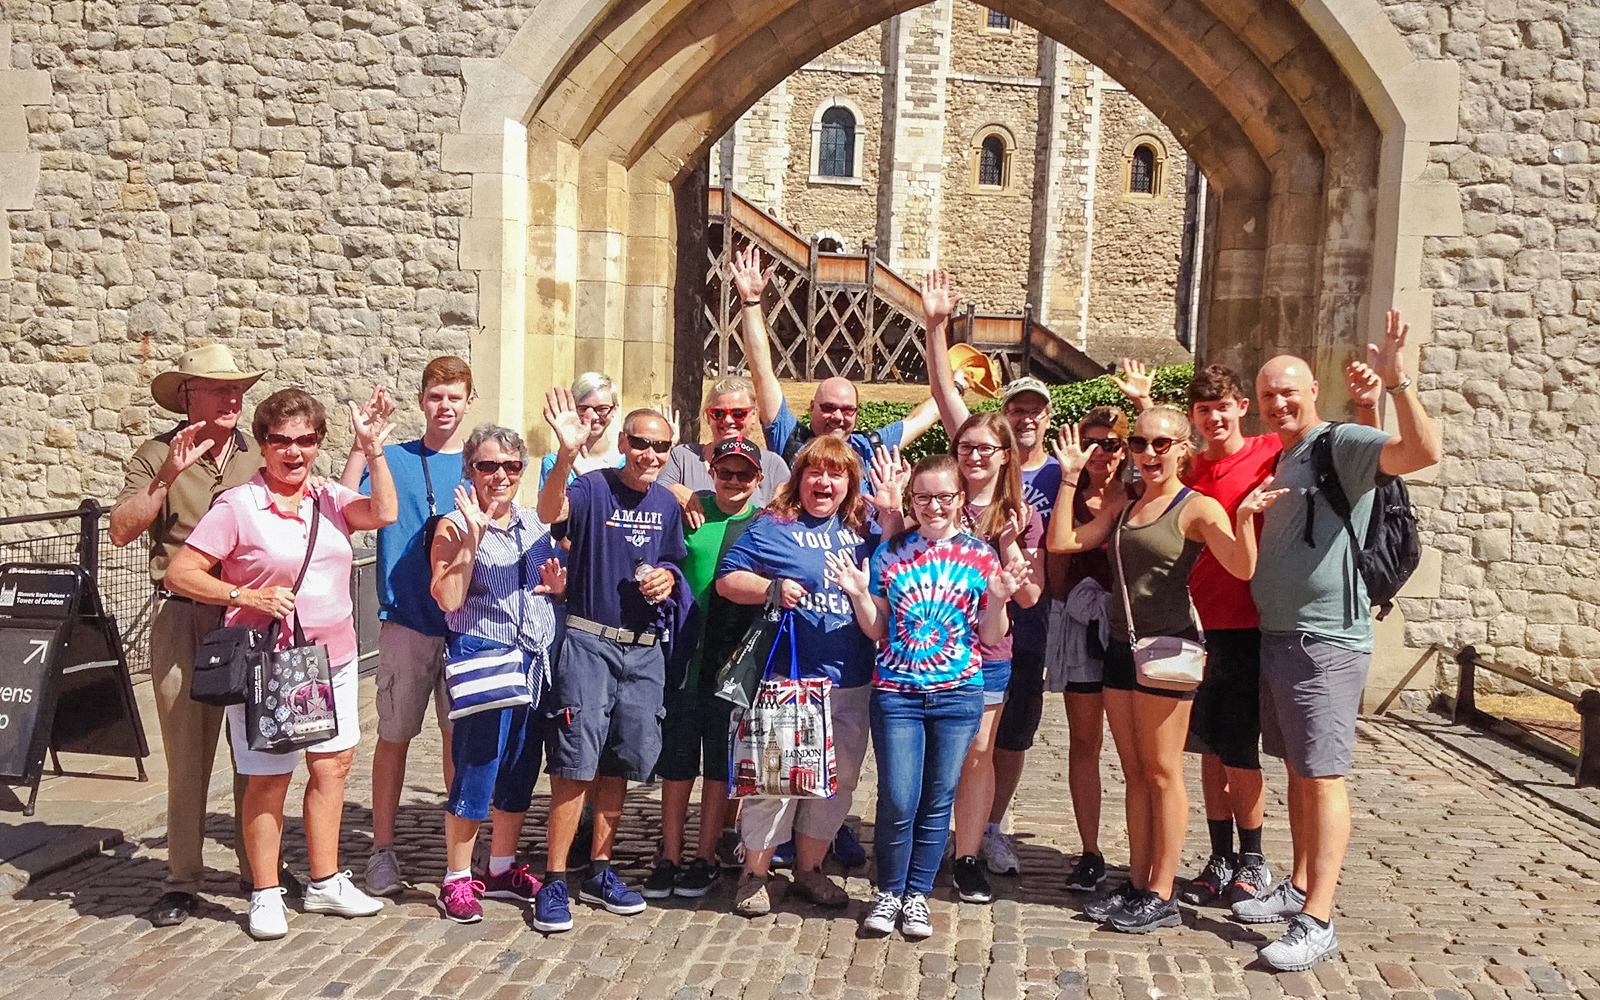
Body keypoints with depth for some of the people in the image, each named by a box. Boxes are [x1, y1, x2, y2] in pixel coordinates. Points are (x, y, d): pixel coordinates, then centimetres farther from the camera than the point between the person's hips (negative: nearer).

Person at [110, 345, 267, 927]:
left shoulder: (258, 455, 12)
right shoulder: (158, 455, 3)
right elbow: (122, 531, -8)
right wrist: (169, 475, -19)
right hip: (183, 616, -2)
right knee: (187, 748, 0)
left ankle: (257, 864, 21)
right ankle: (182, 880, 11)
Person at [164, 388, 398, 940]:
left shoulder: (329, 498, 6)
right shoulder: (237, 506, -8)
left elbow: (383, 513, -11)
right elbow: (180, 573, -10)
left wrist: (372, 451, -17)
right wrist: (249, 596, -19)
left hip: (334, 658, 5)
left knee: (332, 766, 12)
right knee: (269, 779, 4)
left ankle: (325, 882, 27)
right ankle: (266, 894, 20)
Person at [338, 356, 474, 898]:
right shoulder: (392, 460, 3)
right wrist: (362, 442, -18)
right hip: (405, 622, -1)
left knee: (460, 736, 7)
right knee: (394, 735, 5)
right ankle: (382, 851, 18)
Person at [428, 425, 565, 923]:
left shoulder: (534, 523, 13)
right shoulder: (455, 527, -4)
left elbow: (553, 588, 24)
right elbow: (448, 598, -17)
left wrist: (559, 584, 0)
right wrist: (473, 535, -20)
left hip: (536, 661, 6)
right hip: (484, 658, -6)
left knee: (521, 769, 12)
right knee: (475, 771, -4)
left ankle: (502, 868, 27)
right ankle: (457, 879, 10)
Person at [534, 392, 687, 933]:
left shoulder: (667, 504, 9)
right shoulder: (594, 488, -9)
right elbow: (550, 512, -31)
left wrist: (667, 577, -1)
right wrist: (566, 454, -48)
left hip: (644, 649, 6)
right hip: (589, 642, -6)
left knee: (621, 763, 11)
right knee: (576, 762, -8)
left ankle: (599, 872, 24)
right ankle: (554, 882, 2)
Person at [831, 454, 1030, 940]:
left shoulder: (981, 554, 2)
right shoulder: (891, 551, 2)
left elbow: (991, 638, 3)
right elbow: (878, 631, 6)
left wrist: (998, 599, -14)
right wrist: (859, 594, -11)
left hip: (957, 695, 1)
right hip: (897, 693, -1)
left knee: (938, 801, 7)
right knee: (898, 800, -3)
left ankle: (918, 893, 25)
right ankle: (888, 891, 20)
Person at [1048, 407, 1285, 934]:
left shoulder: (1197, 508, -6)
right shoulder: (1123, 509, 14)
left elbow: (1242, 567, -20)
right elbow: (1061, 541, 10)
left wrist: (1244, 518, -37)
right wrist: (1069, 478, 9)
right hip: (1121, 647, 7)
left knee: (1162, 773, 0)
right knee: (1135, 773, 12)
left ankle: (1162, 897, 9)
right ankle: (1137, 885, 21)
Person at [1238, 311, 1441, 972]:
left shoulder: (1342, 443, -9)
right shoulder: (1279, 460, 17)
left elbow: (1424, 451, -27)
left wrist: (1396, 380, -36)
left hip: (1326, 640, -9)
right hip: (1275, 636, 9)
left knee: (1323, 776, -6)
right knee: (1298, 769, 16)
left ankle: (1318, 923, -3)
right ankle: (1298, 888, 27)